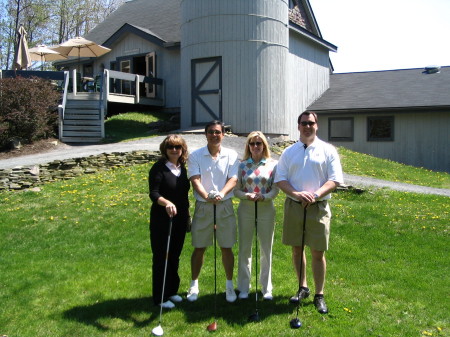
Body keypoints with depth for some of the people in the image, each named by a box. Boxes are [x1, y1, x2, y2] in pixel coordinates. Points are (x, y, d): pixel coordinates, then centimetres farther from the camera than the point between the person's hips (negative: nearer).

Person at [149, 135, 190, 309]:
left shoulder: (182, 168, 10)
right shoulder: (159, 168, -11)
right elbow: (153, 193, -20)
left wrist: (187, 215, 19)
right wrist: (166, 203, -38)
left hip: (179, 219, 6)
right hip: (162, 220, -6)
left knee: (175, 256, 15)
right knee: (162, 257, 1)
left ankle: (172, 291, 30)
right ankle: (161, 297, 12)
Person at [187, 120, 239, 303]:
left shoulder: (231, 155, 1)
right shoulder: (195, 156, -1)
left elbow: (233, 179, -7)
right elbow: (195, 180, -11)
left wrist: (221, 193, -27)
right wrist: (206, 195, -30)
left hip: (225, 206, 0)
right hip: (203, 206, 0)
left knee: (226, 247, 7)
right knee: (199, 247, 8)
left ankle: (230, 285, 23)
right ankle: (194, 285, 24)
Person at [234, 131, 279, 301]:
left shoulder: (272, 164, 1)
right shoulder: (242, 165, 4)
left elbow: (275, 189, -2)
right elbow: (236, 189, 2)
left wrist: (264, 197, -20)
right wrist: (247, 195, -18)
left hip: (266, 209, -1)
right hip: (245, 209, 1)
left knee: (266, 249, 6)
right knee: (244, 249, 7)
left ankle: (267, 288, 20)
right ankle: (243, 287, 19)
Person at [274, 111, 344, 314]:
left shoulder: (328, 150, 2)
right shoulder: (289, 152, 8)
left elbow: (335, 180, -4)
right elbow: (280, 179, 3)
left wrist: (316, 194, -19)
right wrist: (296, 194, -14)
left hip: (318, 207, -3)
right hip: (293, 205, 3)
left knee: (318, 252, 0)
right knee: (297, 248, 11)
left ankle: (319, 295, 14)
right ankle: (302, 288, 29)